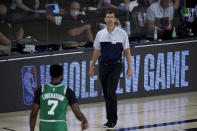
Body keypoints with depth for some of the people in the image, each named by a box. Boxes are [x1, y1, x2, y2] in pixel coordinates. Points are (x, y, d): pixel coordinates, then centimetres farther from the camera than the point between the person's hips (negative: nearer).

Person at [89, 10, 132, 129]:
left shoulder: (122, 33, -2)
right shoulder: (100, 34, 7)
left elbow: (127, 51, 1)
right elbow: (96, 51, 14)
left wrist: (130, 67, -4)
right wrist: (92, 67, 13)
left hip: (115, 66, -4)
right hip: (103, 66, 4)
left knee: (111, 92, -15)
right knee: (106, 93, 7)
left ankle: (113, 120, -9)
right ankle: (110, 119, 17)